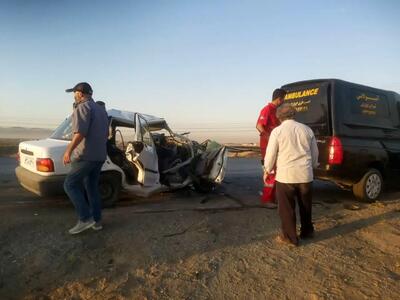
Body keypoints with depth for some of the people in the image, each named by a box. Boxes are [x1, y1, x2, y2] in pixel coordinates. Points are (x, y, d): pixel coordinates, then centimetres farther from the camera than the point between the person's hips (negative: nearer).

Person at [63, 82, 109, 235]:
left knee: (70, 185, 2)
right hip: (99, 156, 9)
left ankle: (85, 219, -2)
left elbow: (80, 132, -23)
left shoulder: (83, 107, -9)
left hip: (85, 156, -9)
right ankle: (97, 221, 18)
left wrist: (69, 151, -20)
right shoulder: (101, 109, 19)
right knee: (92, 187, 15)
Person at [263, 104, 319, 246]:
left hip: (286, 175, -4)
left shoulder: (277, 131, -7)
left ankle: (290, 237, 18)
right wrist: (312, 166, 31)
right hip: (305, 174, 5)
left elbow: (270, 154, -5)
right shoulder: (307, 129, 6)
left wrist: (267, 170, 11)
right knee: (306, 205, 21)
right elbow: (315, 153, 14)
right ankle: (307, 231, 38)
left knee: (287, 207, 9)